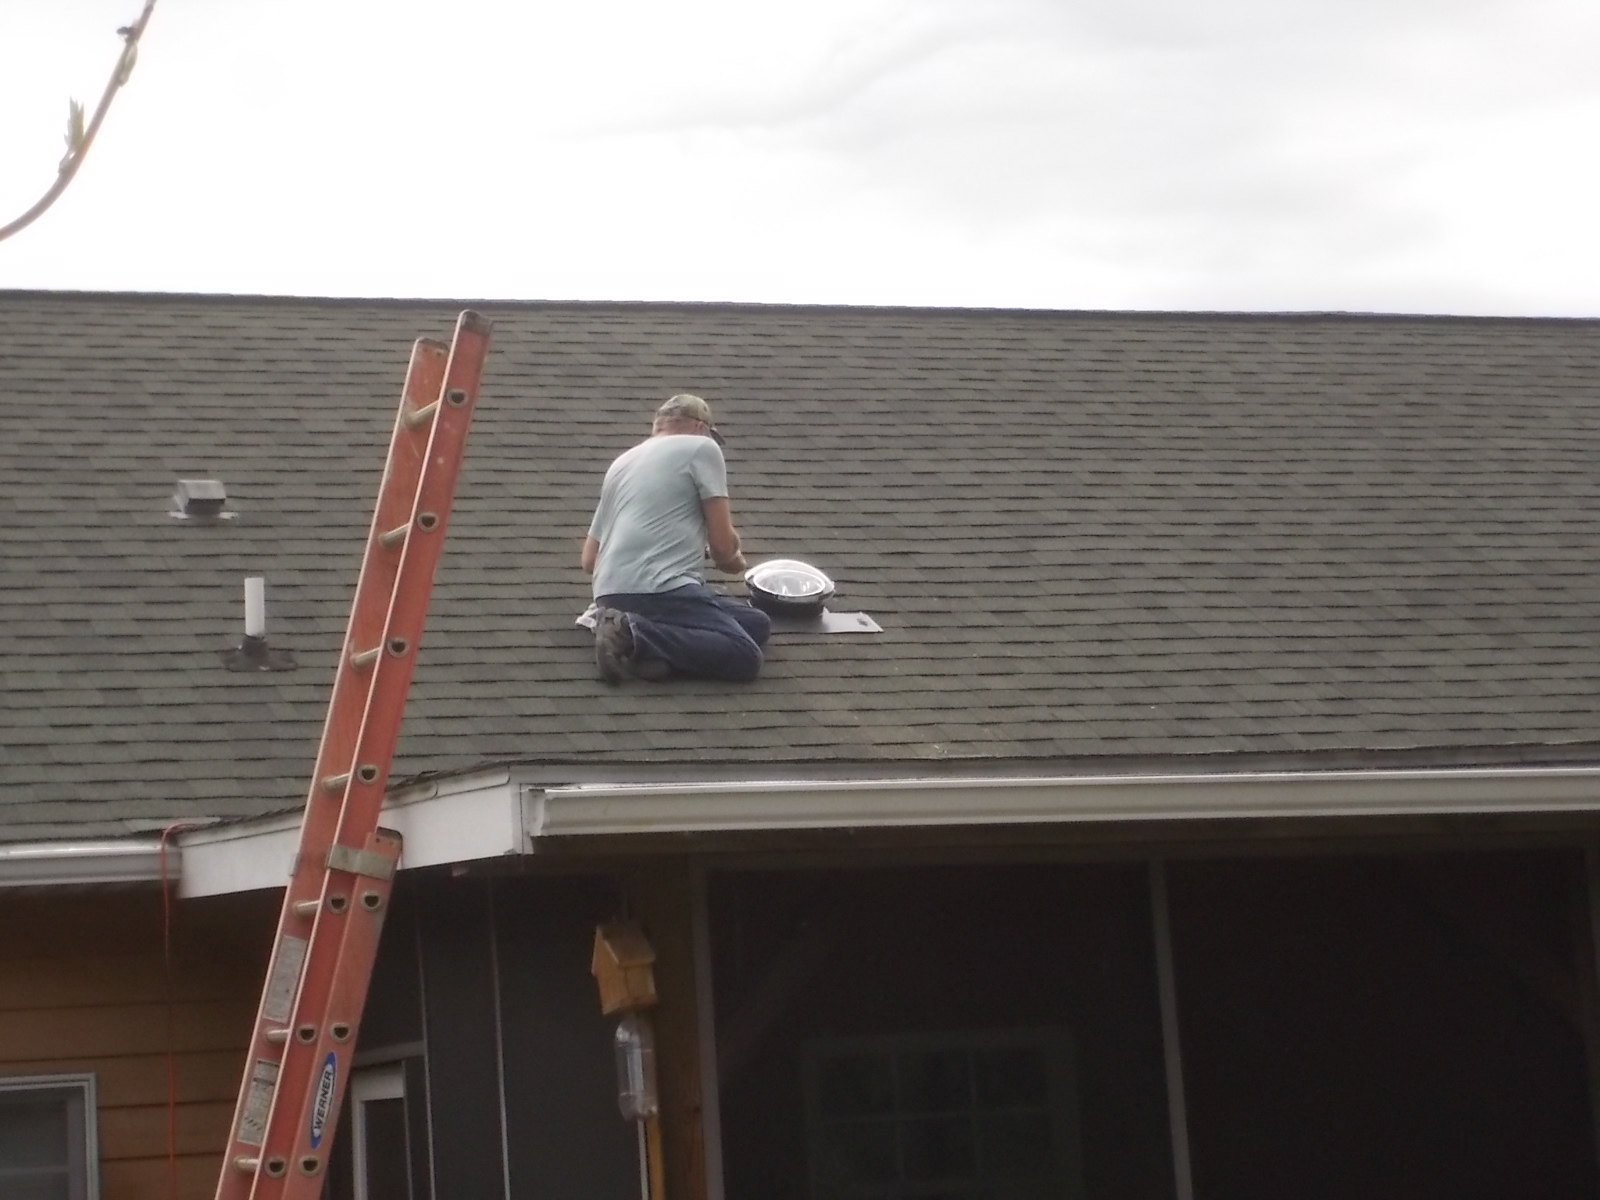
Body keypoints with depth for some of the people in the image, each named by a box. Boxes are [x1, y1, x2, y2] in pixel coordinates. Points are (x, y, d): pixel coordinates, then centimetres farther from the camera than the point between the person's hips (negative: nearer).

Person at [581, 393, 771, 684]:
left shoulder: (622, 463, 30)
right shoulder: (702, 447, 8)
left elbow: (589, 559, 31)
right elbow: (723, 543, 1)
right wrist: (732, 560, 26)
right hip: (660, 589, -8)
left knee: (756, 624, 14)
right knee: (744, 657, -14)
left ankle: (648, 645, -8)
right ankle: (635, 635, -21)